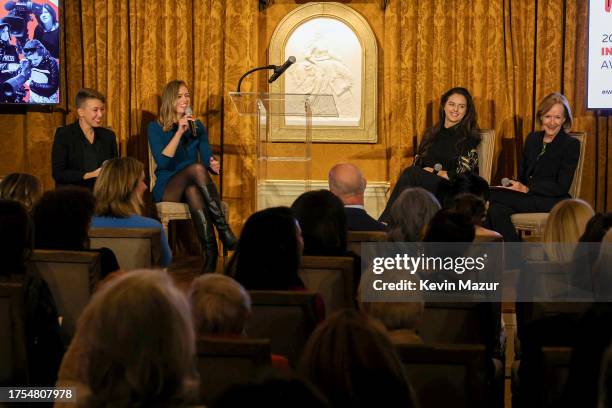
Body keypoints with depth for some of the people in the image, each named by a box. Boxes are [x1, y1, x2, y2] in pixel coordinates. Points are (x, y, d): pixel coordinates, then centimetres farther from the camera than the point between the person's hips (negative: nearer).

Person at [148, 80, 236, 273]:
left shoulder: (197, 127, 15)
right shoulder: (156, 128, 3)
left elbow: (207, 157, 8)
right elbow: (163, 162, -12)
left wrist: (214, 165, -17)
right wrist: (179, 132, -18)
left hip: (191, 187, 3)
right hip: (167, 188, -3)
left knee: (193, 191, -38)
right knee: (197, 168, -35)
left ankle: (210, 253, -52)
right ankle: (224, 231, -41)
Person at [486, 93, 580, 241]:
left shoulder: (571, 144, -2)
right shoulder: (532, 138, 16)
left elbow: (562, 187, -8)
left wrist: (527, 189, -15)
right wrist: (515, 185, -5)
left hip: (554, 202, -5)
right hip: (528, 196, 5)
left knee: (492, 196, -25)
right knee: (497, 210, -29)